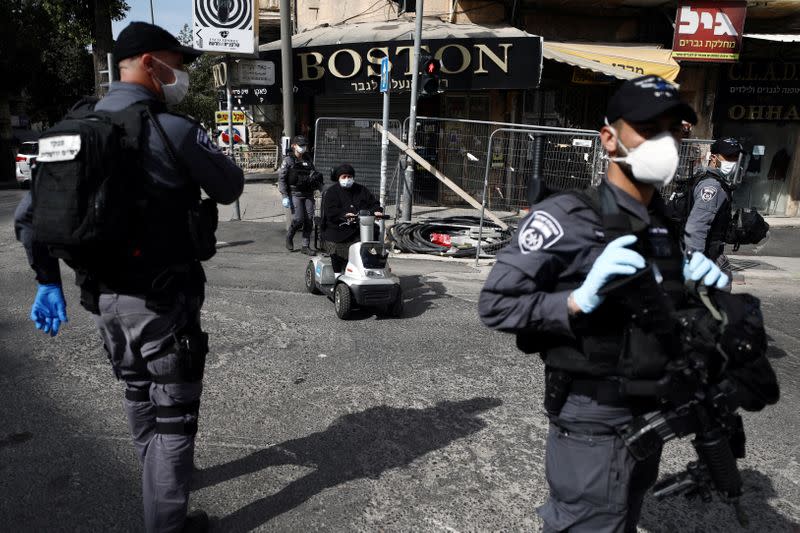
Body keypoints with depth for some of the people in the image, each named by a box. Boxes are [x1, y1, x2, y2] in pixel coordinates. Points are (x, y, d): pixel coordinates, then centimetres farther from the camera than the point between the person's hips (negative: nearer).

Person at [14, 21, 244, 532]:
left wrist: (49, 281, 16)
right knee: (174, 411, 6)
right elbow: (231, 188, -3)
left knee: (139, 392, 26)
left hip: (103, 296, 8)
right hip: (161, 298, -7)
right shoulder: (175, 130, -15)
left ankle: (160, 480, 47)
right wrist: (201, 149, 13)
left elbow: (28, 216, 8)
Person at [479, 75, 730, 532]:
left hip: (651, 419, 8)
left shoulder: (664, 224, 6)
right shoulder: (568, 216, -18)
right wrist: (579, 301, -32)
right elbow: (496, 304, -21)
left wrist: (697, 286, -2)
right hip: (594, 425, -8)